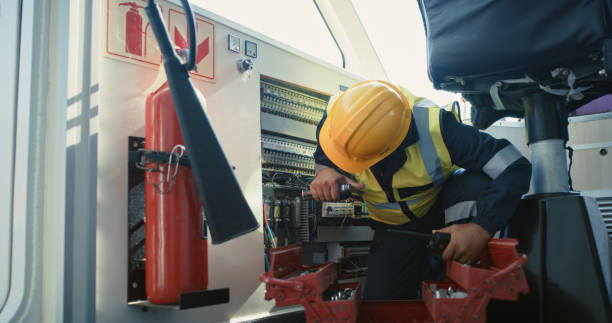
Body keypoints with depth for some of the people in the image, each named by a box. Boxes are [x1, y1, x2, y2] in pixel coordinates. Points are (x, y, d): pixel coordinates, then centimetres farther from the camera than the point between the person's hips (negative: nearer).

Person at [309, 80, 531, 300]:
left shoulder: (433, 125, -37)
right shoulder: (337, 114, -27)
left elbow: (515, 168, -34)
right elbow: (323, 153, -3)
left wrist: (482, 228, -46)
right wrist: (324, 170, -28)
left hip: (442, 204, -2)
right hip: (393, 226, 3)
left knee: (476, 187, -38)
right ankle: (422, 271, 25)